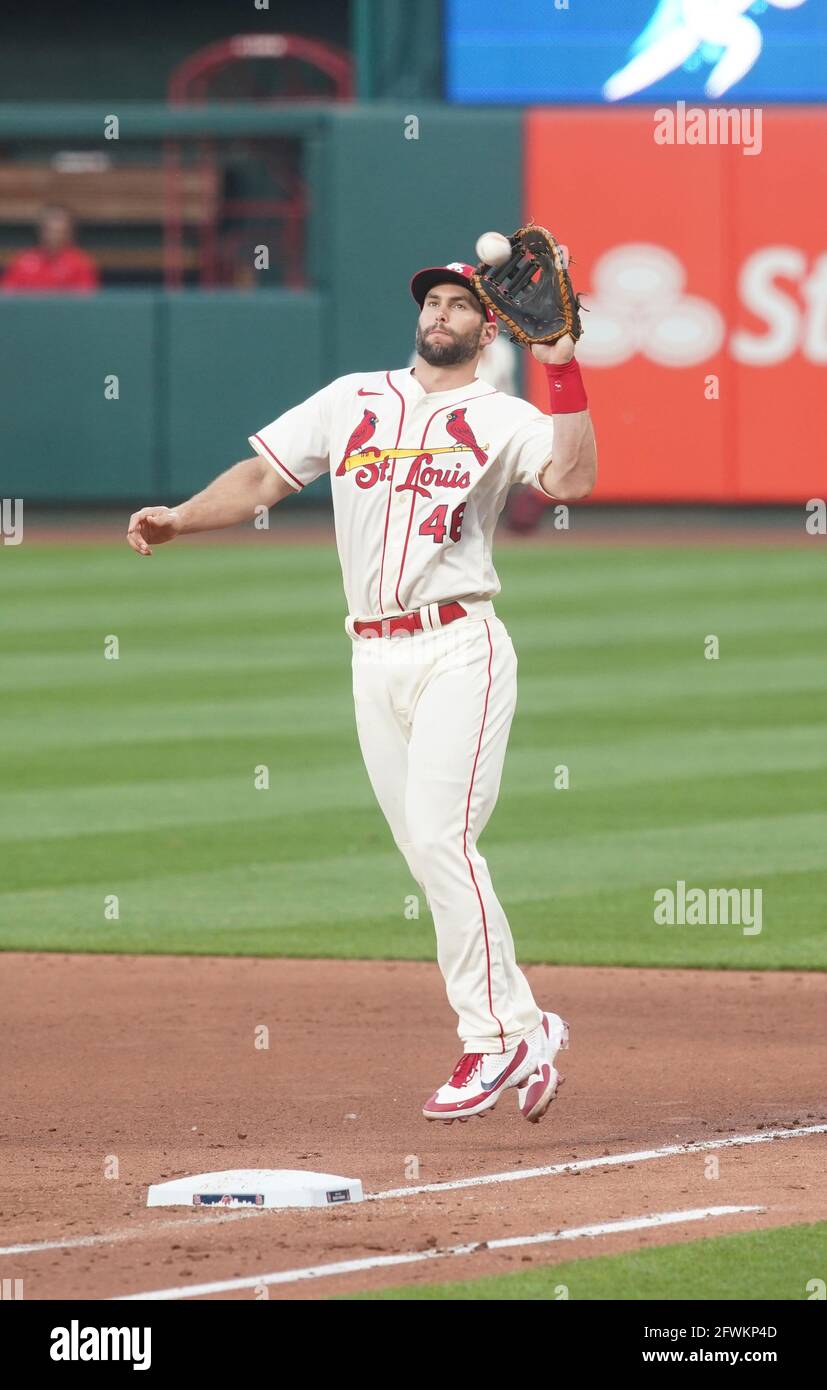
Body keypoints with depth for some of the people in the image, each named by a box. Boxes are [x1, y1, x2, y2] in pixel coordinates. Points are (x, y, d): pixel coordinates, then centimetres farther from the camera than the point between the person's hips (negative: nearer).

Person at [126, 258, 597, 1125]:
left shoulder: (500, 419, 1)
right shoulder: (353, 401, 14)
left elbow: (572, 480, -17)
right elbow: (263, 475, 11)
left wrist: (563, 370, -22)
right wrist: (177, 519, -4)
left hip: (457, 652, -5)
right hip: (373, 657, 5)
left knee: (441, 839, -16)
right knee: (427, 855, 5)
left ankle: (494, 1037, -9)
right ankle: (526, 1027, 13)